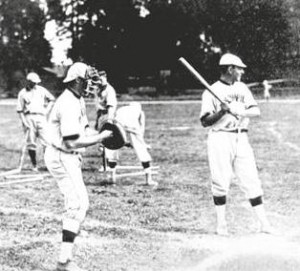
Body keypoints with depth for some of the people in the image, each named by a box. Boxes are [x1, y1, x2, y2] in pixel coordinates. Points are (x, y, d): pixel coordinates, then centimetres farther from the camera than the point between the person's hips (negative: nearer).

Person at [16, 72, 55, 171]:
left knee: (46, 141, -9)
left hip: (41, 117, 1)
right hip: (29, 117, -1)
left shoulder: (41, 90, 11)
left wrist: (47, 110, 7)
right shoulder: (22, 93, 6)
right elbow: (20, 110, 4)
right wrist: (24, 121, -7)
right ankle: (34, 165, 8)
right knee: (31, 143, 0)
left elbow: (52, 99, 20)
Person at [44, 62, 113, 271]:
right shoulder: (68, 105, -24)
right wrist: (100, 138, -21)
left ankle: (67, 252, 27)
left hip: (70, 158, 11)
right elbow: (72, 142, -29)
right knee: (78, 205, -13)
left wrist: (101, 135, -2)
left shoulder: (78, 100, 10)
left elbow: (84, 129, 16)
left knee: (78, 204, 17)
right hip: (62, 158, -11)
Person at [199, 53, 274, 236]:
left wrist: (240, 111, -16)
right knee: (221, 182, -3)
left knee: (252, 181, 1)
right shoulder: (212, 92, -2)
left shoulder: (242, 88, 13)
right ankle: (221, 224, 9)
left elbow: (257, 111, 3)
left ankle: (264, 224, 3)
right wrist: (222, 112, -21)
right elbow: (205, 121, -6)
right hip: (220, 139, -4)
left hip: (241, 139, 4)